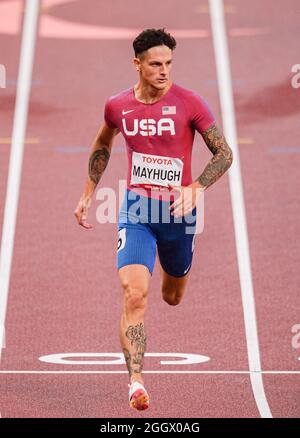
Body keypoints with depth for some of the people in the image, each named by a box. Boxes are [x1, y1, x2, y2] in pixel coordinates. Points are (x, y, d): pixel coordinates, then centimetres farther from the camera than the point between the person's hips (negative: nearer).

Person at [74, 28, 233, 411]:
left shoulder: (189, 104, -9)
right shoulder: (117, 106, -1)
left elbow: (224, 153, -4)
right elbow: (102, 146, 21)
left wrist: (194, 189, -18)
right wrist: (87, 195, 18)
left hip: (177, 210, 0)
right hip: (136, 209, 0)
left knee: (172, 297, 21)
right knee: (135, 296, -19)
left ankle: (174, 273, 60)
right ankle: (135, 382, -20)